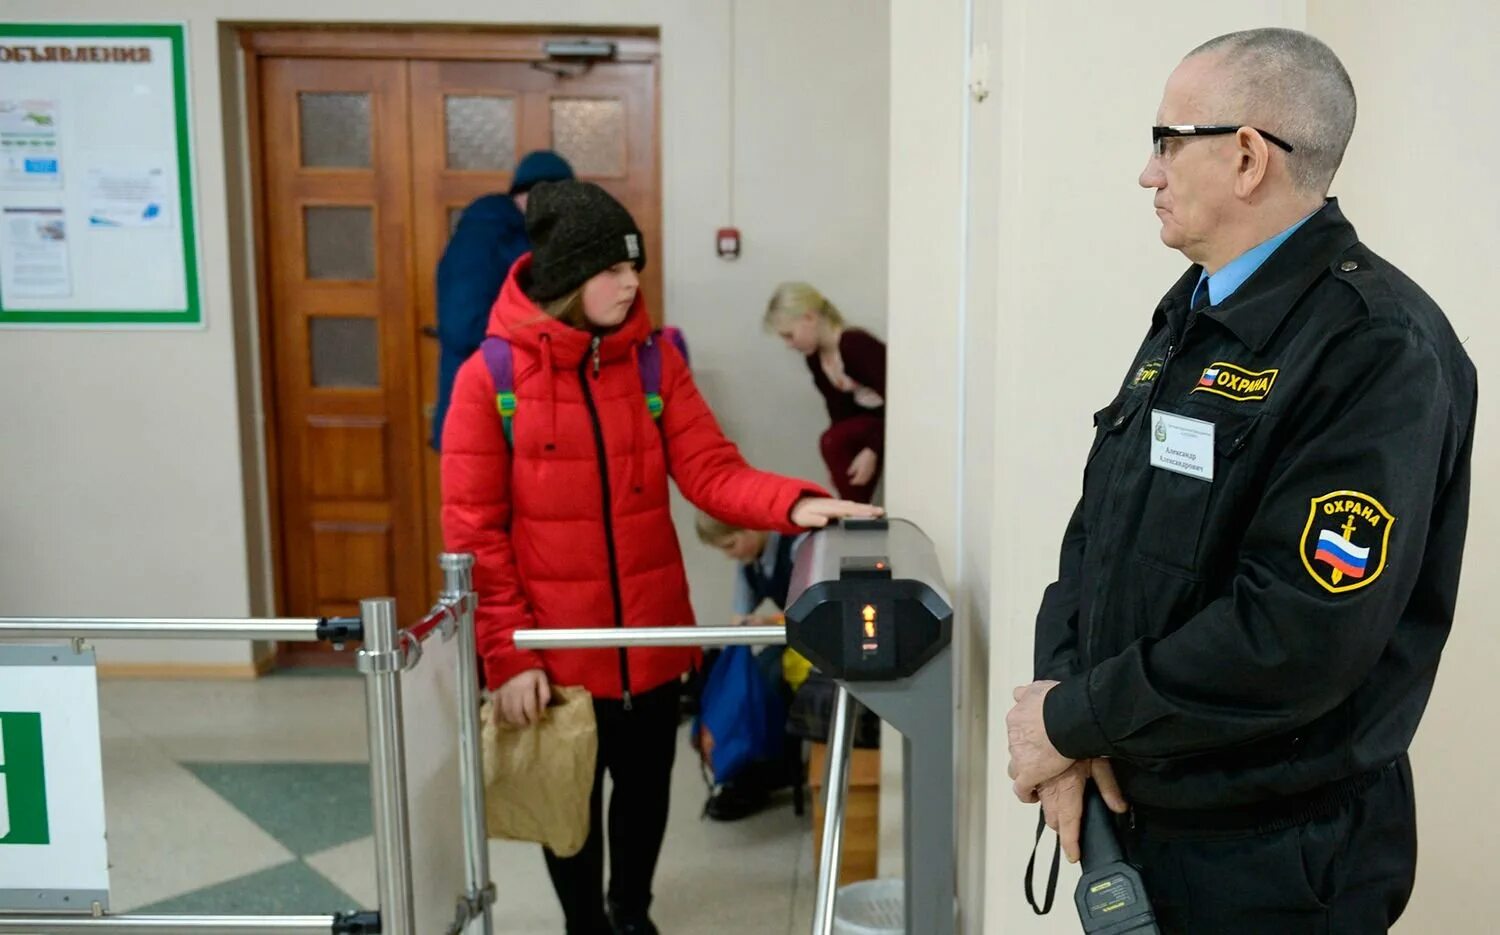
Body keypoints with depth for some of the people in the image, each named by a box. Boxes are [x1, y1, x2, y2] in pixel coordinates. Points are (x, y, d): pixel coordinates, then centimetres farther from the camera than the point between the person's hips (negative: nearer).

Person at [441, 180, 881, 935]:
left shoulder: (656, 361, -1)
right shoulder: (490, 376, -11)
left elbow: (710, 470, -7)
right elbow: (473, 531, -11)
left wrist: (794, 504, -26)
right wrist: (507, 654, -15)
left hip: (650, 636, 3)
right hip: (553, 646, -3)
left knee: (646, 786, 19)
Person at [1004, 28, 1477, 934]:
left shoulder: (1376, 345, -20)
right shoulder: (1192, 314, 9)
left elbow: (1298, 635, -27)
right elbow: (1100, 528, 7)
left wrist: (1076, 720, -17)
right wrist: (1057, 696, -9)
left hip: (1276, 855, -7)